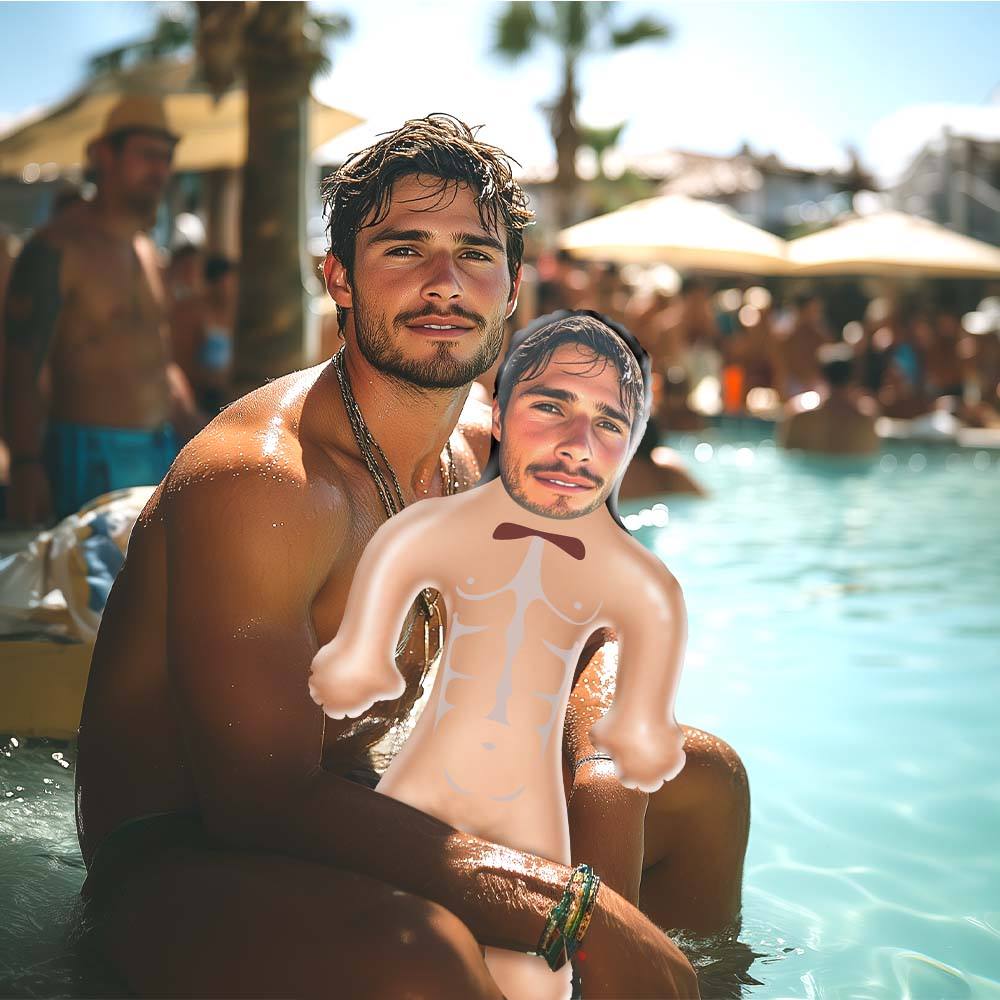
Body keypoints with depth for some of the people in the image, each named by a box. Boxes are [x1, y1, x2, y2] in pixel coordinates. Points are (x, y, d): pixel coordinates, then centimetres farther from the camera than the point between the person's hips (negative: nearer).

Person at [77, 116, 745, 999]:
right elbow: (261, 801, -30)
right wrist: (576, 907, -33)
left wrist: (600, 771, -15)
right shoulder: (258, 480, -25)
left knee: (705, 776, 13)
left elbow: (596, 635, 9)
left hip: (368, 809, 8)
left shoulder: (495, 454, 0)